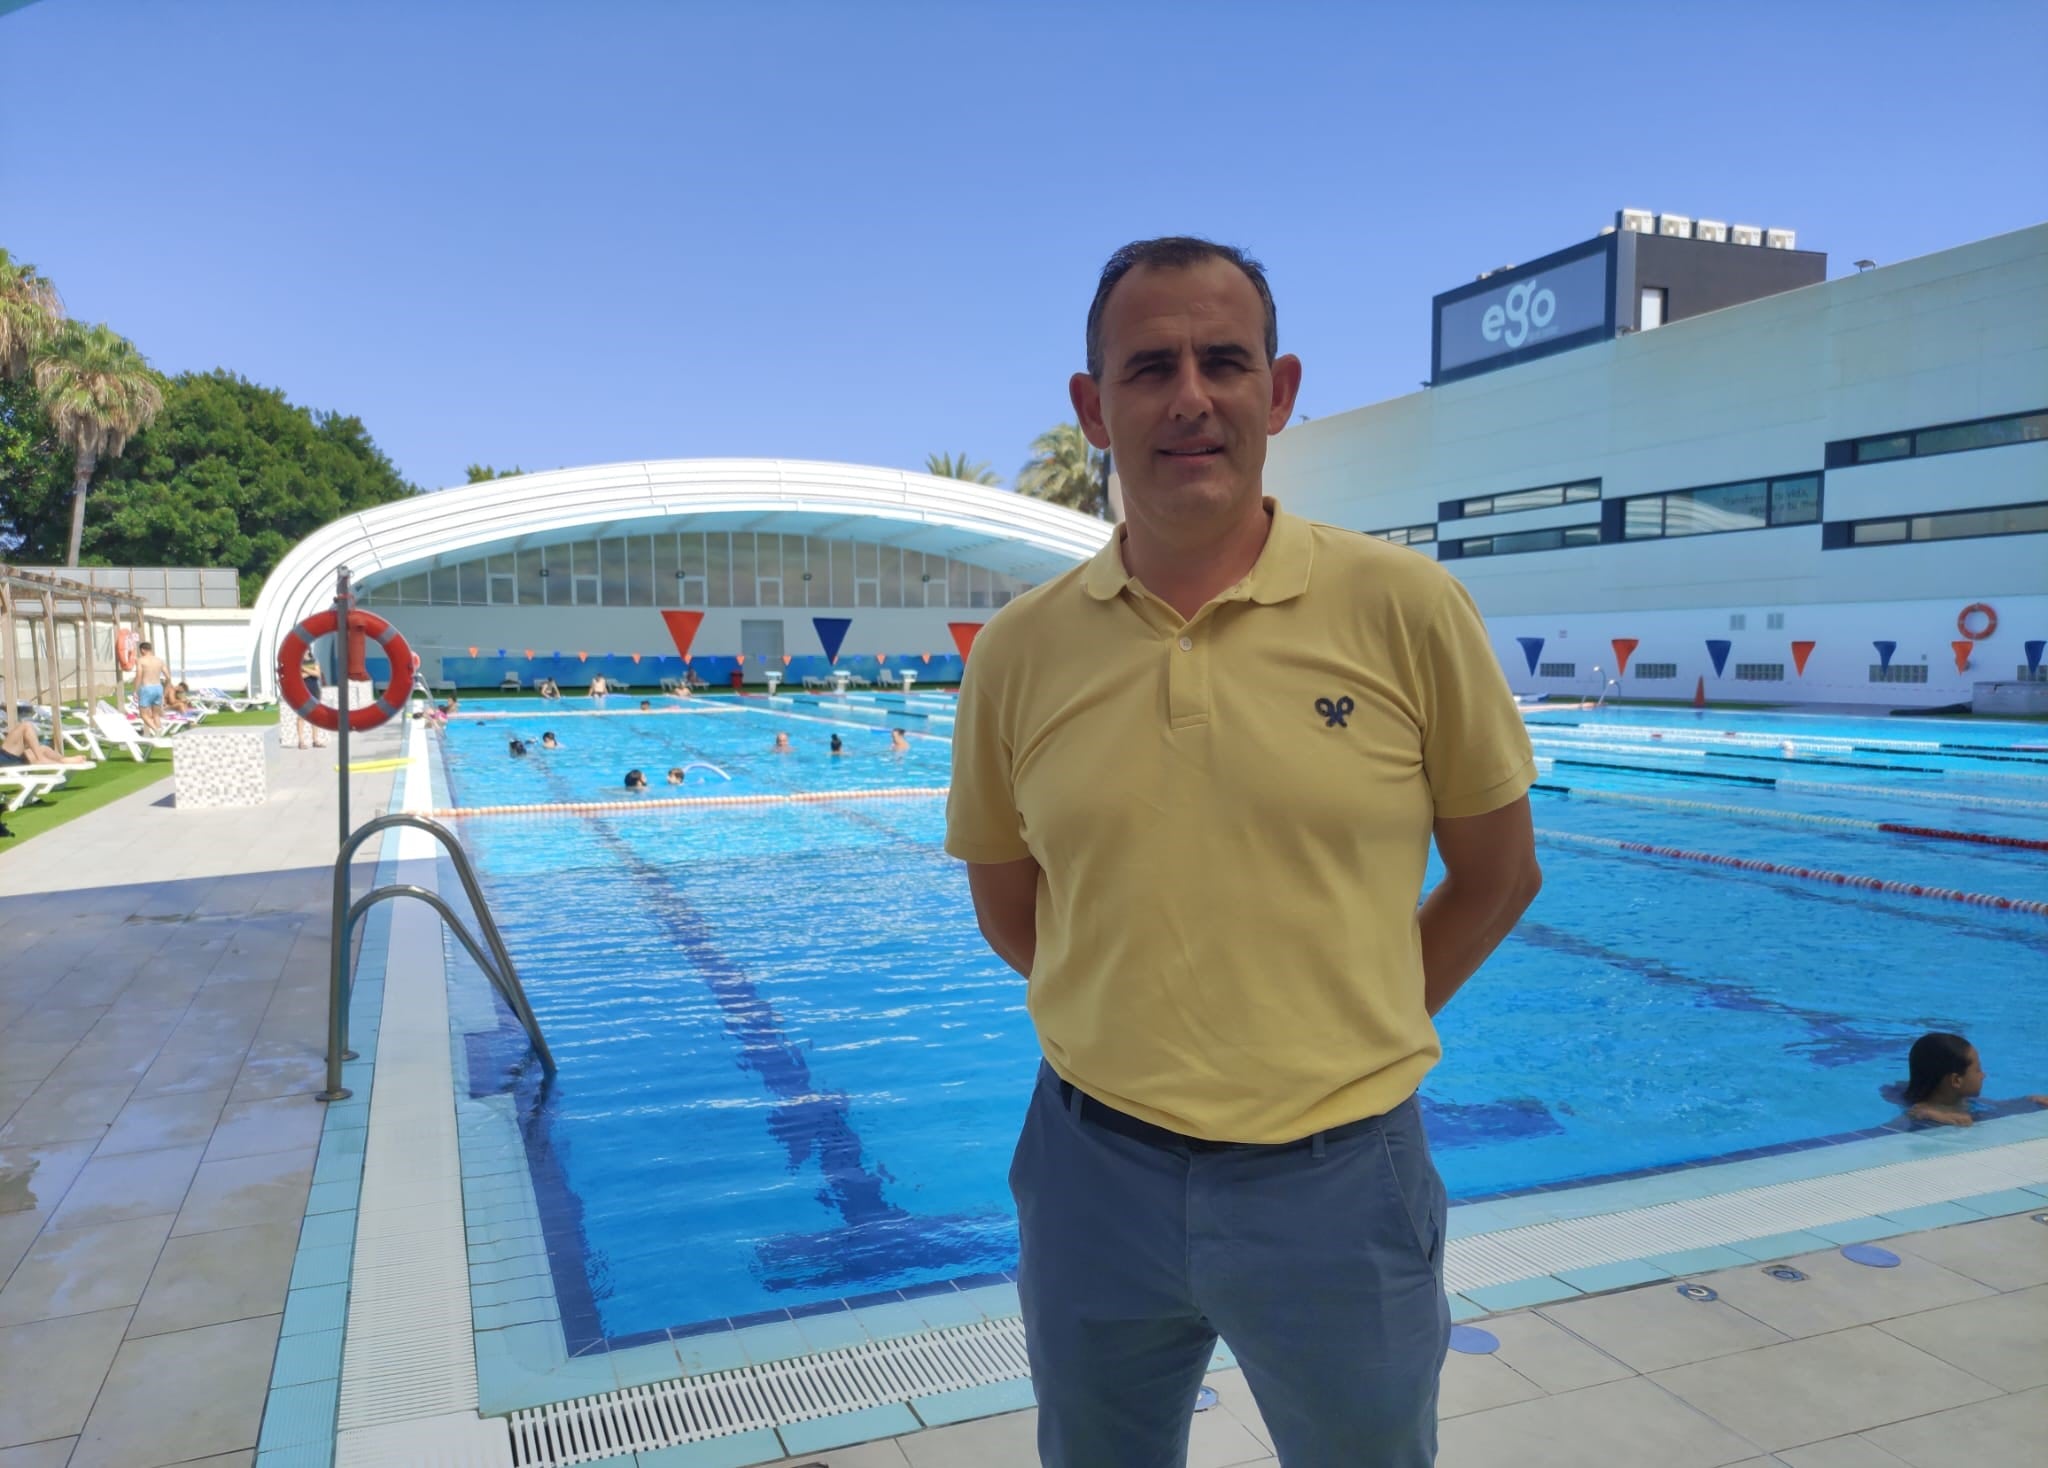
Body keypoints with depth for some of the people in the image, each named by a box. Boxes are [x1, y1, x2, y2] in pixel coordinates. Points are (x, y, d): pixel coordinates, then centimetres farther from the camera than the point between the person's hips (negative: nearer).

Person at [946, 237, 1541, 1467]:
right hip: (1093, 1171, 2)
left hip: (1338, 1180, -2)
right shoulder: (1019, 650, -5)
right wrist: (1133, 1028, 5)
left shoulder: (1407, 605, -11)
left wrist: (1351, 1038, 3)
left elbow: (1501, 874, 0)